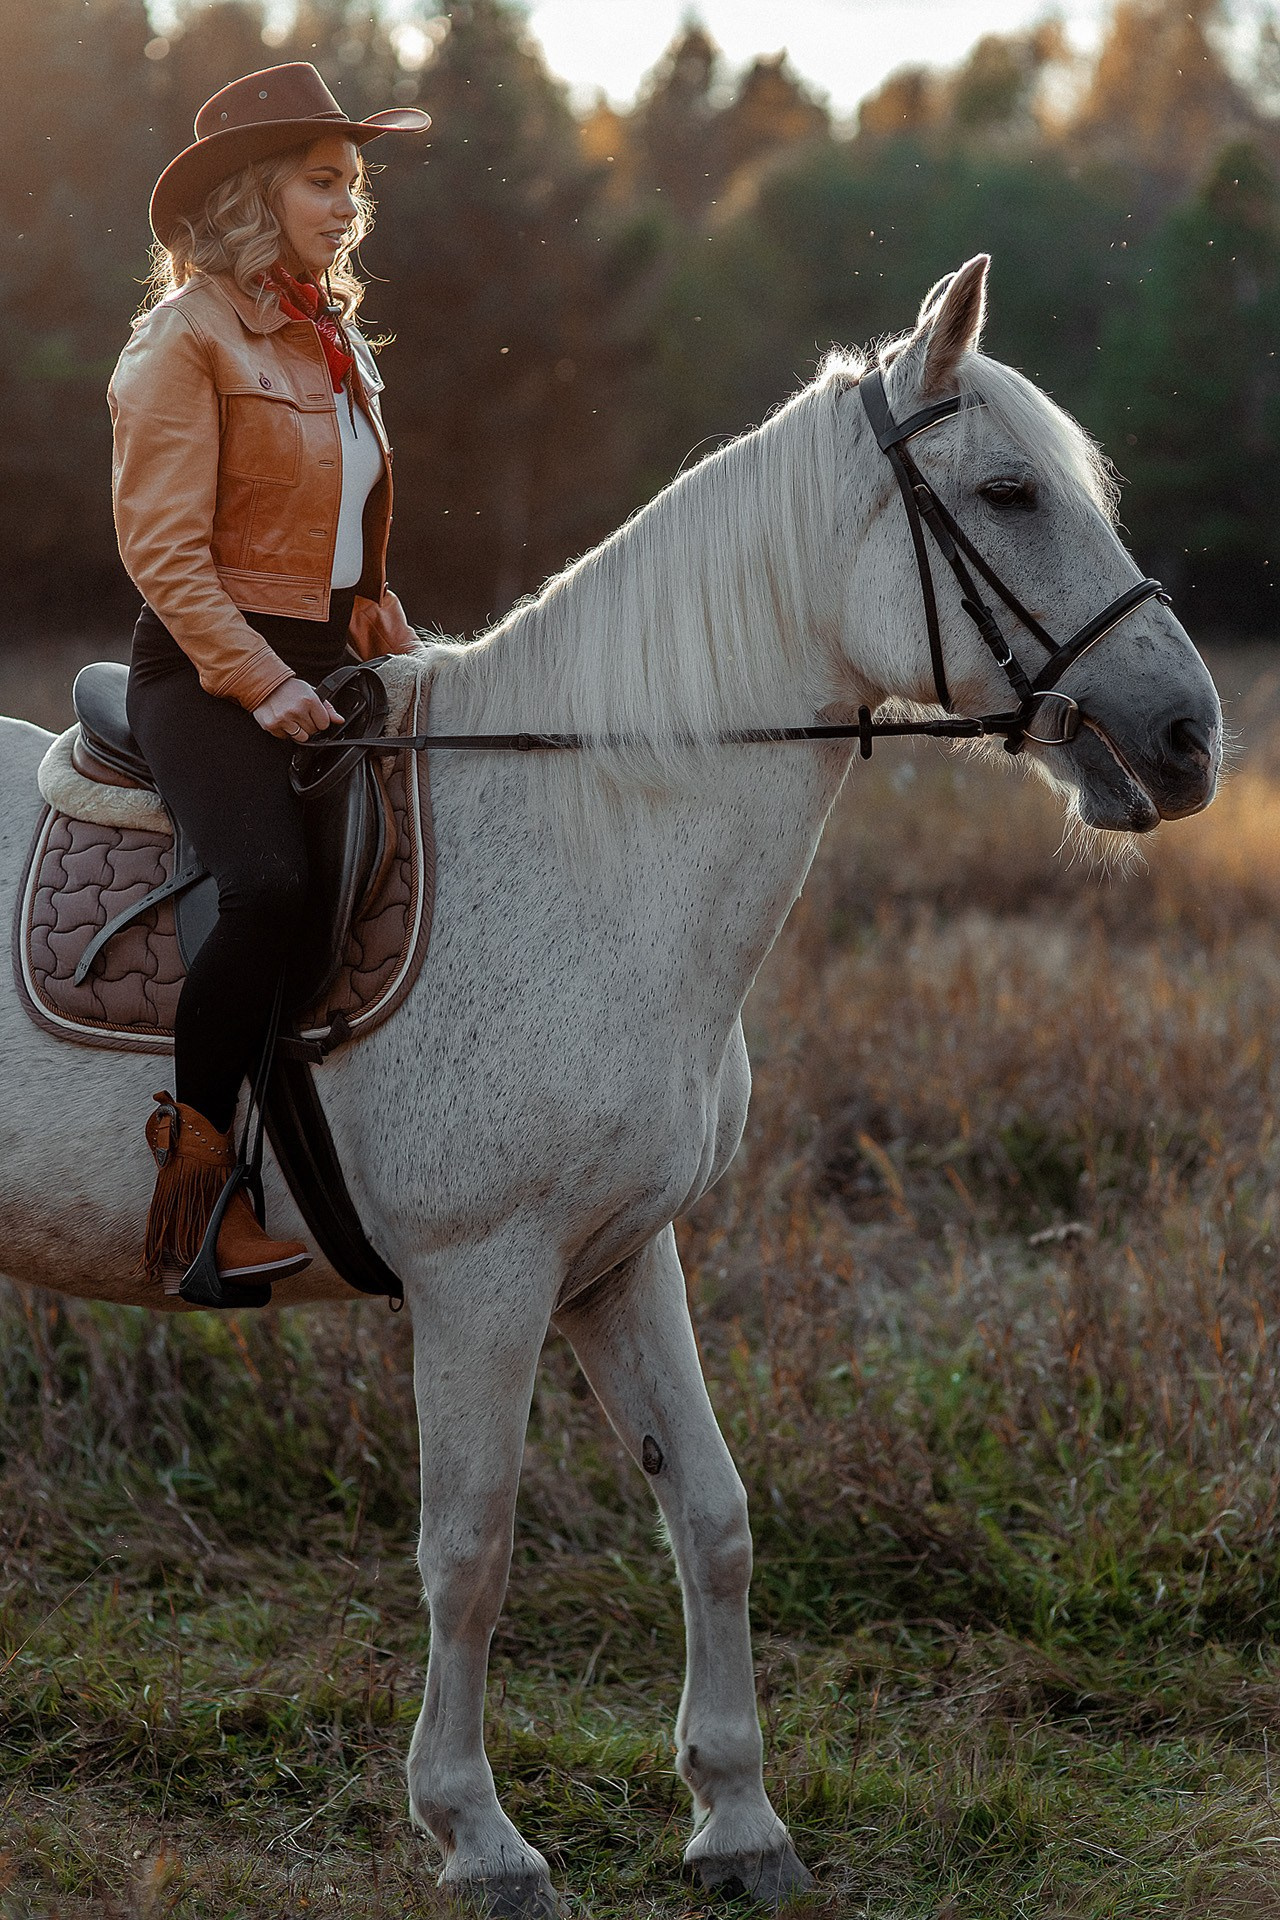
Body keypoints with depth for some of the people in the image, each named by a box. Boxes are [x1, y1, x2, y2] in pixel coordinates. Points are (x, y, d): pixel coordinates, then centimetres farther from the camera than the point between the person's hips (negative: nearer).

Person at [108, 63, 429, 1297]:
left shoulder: (334, 336, 16)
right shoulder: (187, 340, -9)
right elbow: (163, 548, -15)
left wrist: (378, 624, 13)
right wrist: (261, 685, -21)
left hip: (320, 663, 9)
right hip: (206, 669, -9)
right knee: (270, 884, -30)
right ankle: (192, 1161, -17)